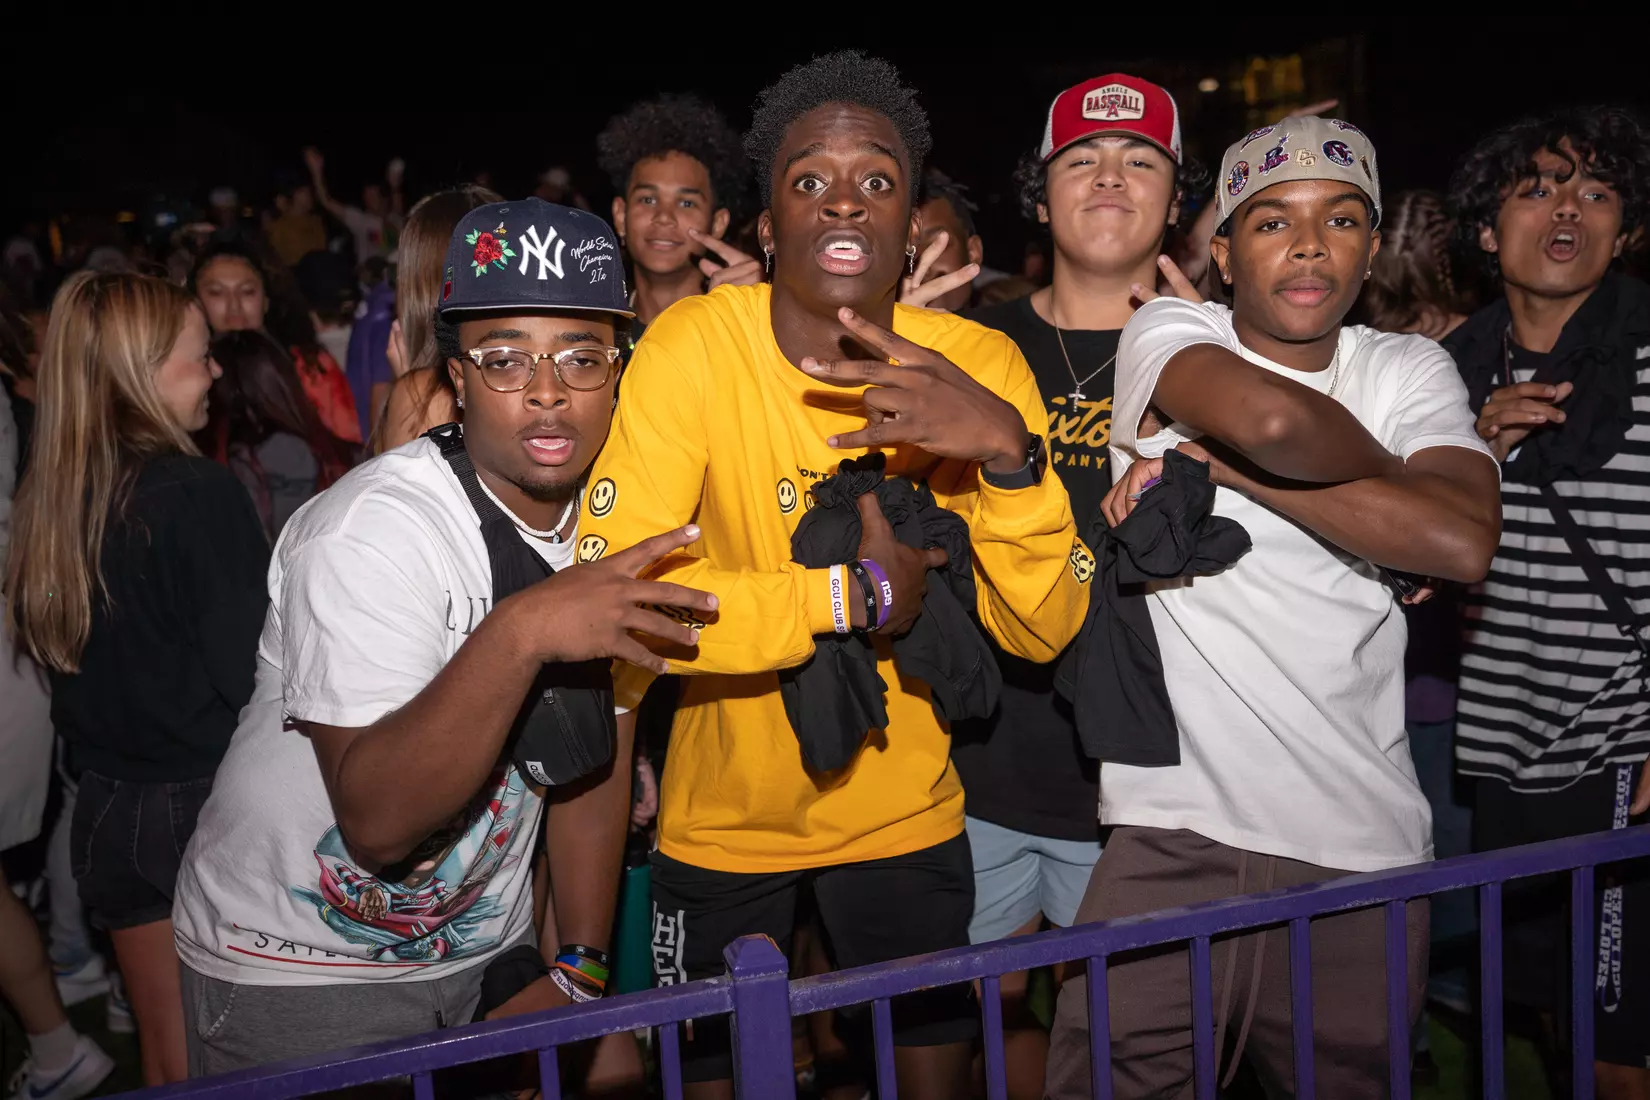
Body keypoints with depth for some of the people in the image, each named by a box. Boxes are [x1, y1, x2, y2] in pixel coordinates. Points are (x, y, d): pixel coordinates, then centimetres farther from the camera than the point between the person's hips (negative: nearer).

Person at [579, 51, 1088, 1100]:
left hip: (908, 810, 2)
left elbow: (1044, 630, -17)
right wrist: (852, 595, -29)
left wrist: (1008, 451, -33)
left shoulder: (983, 364, -13)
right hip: (723, 818, -1)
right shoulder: (692, 347, -19)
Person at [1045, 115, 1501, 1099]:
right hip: (1171, 835, -2)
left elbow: (1464, 541, -15)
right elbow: (1271, 417, -24)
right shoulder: (1167, 333, 0)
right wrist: (1377, 466, -4)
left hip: (1364, 845, 3)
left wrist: (1214, 460, -14)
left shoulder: (1409, 370, 6)